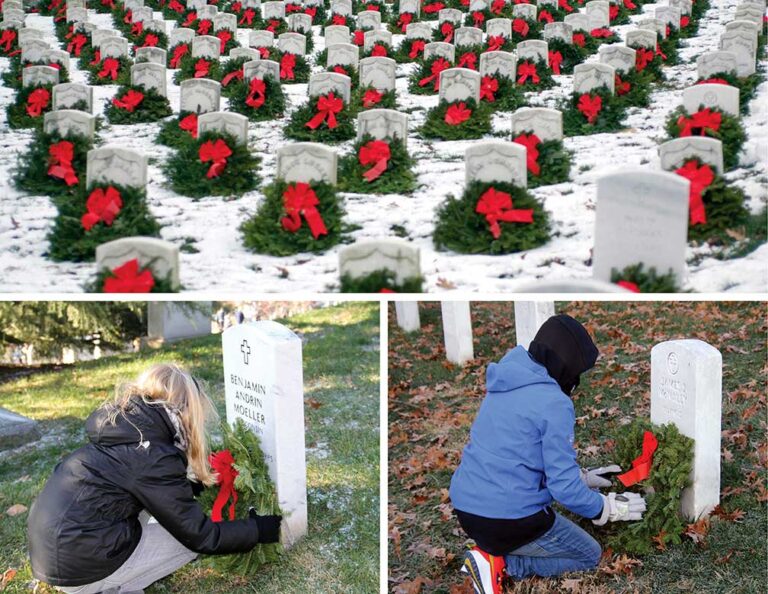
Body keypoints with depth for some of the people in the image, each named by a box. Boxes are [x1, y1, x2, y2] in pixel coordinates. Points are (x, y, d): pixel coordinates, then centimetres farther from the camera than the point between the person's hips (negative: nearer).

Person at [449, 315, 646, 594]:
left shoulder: (503, 387, 9)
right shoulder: (554, 403, -16)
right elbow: (564, 487, -15)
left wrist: (582, 477, 24)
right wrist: (608, 508, 4)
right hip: (509, 518, -8)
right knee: (590, 556, 16)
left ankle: (492, 551, 7)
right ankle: (501, 564, -3)